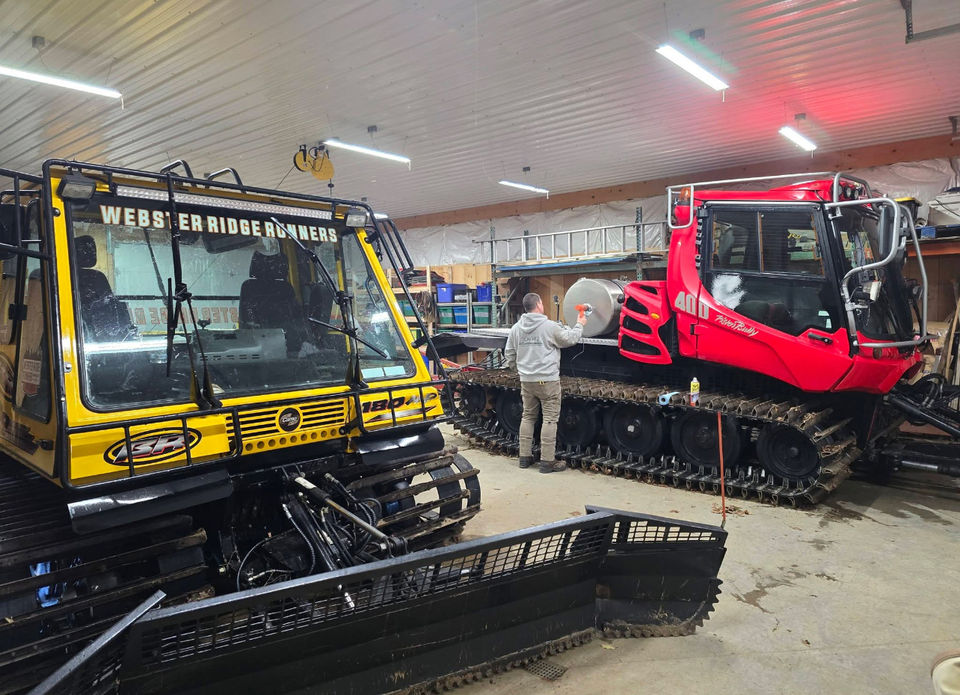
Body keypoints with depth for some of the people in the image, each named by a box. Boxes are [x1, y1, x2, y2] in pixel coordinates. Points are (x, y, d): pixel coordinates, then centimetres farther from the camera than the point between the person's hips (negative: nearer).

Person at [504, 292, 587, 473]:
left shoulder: (516, 328, 5)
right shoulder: (549, 326, -12)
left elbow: (509, 354, 12)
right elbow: (570, 339, 1)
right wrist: (579, 325, 18)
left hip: (526, 381, 6)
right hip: (547, 380, -6)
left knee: (528, 416, 16)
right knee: (550, 419, 0)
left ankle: (525, 457, 20)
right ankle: (547, 461, 1)